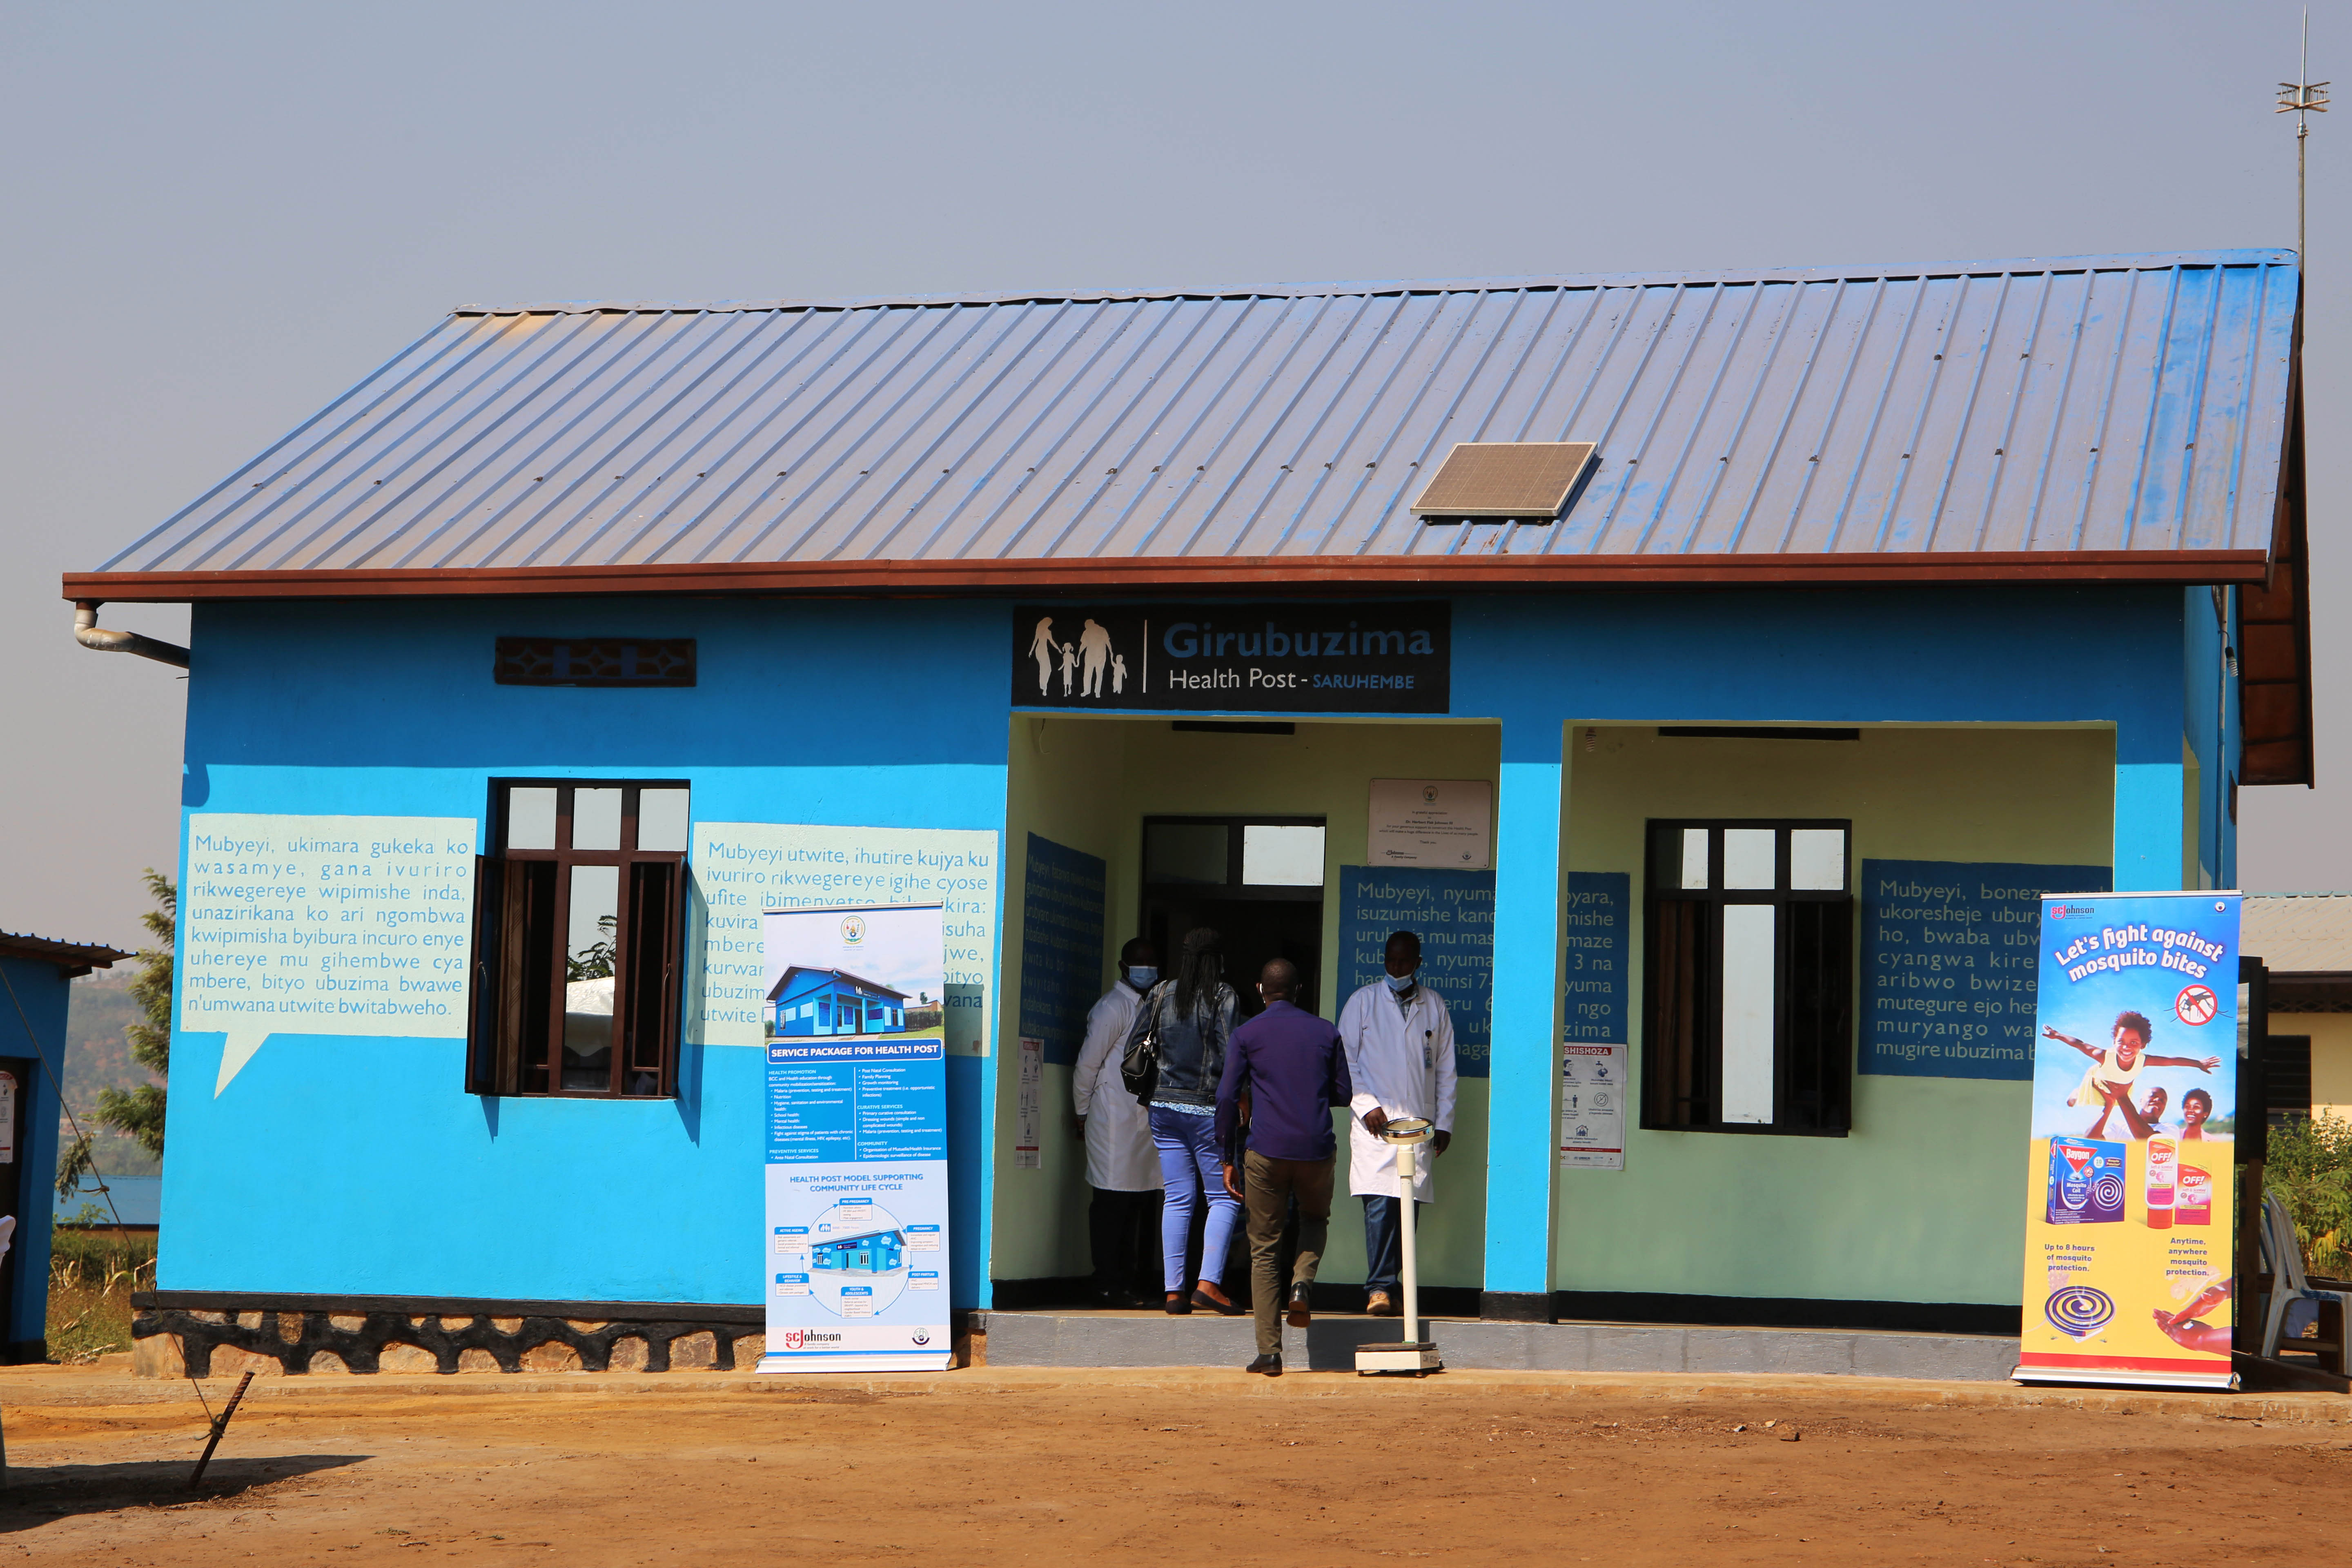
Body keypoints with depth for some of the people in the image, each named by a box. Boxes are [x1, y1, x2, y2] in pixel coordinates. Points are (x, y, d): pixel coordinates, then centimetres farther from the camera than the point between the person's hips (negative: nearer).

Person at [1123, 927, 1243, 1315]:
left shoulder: (1162, 994, 6)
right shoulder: (1223, 996, -7)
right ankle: (1209, 1283, -12)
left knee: (1177, 1199, 8)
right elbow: (1231, 1054, -14)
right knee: (1224, 1198, 2)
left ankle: (1173, 1289, 4)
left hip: (1163, 1106, 5)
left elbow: (1128, 1049, 6)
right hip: (1207, 1108, -5)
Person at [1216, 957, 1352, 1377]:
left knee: (1264, 1250, 5)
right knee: (1316, 1219, 29)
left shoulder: (1248, 1034, 2)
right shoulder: (1325, 1032, 8)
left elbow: (1227, 1096, -3)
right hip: (1317, 1149, 2)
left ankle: (1270, 1352, 1)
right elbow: (1344, 1094, 11)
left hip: (1266, 1152, -2)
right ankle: (1303, 1282, -1)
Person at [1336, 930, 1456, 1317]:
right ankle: (1380, 1289, -15)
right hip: (1375, 1123, -3)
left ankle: (1386, 1286, 6)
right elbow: (1345, 1060, 4)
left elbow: (1446, 1069, 15)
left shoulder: (1435, 1006, 13)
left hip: (1419, 1123, 3)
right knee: (1380, 1206, -14)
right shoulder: (1363, 1001, 7)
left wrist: (1445, 1123, 8)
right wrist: (1366, 1107, -8)